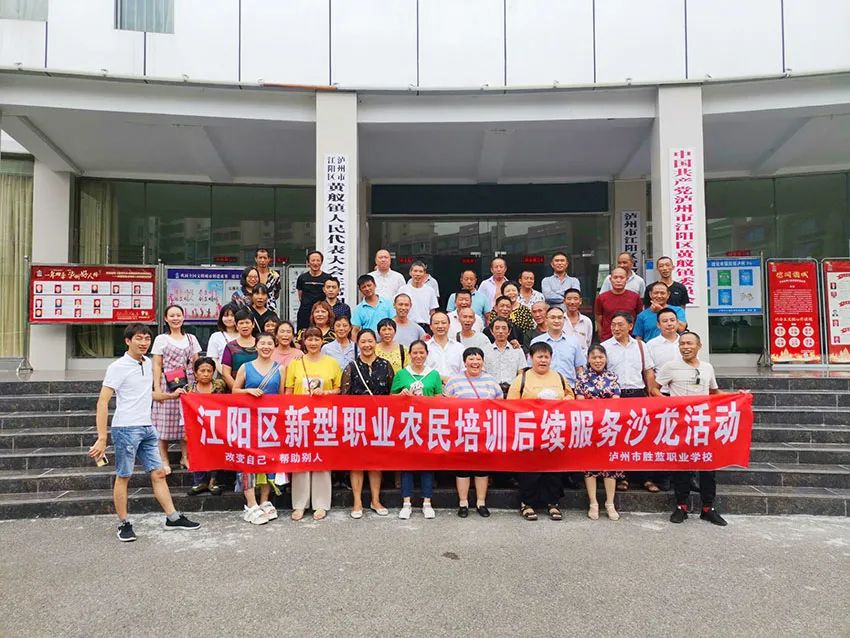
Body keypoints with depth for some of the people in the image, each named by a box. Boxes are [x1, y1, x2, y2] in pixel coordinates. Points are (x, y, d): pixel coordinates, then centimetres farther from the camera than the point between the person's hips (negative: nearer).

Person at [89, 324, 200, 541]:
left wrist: (170, 395, 18)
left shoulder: (148, 363, 10)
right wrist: (102, 438, -19)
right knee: (123, 477, 6)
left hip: (147, 427, 7)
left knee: (158, 473, 9)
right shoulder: (118, 367, -11)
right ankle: (123, 524, 18)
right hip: (126, 428, -7)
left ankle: (173, 518, 16)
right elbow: (103, 402, -14)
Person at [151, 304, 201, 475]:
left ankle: (185, 457, 16)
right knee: (165, 422, -2)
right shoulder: (161, 339, 4)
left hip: (188, 385, 3)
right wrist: (157, 388, -7)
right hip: (168, 385, -3)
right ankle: (164, 460, 5)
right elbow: (157, 366, 1)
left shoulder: (191, 338, 13)